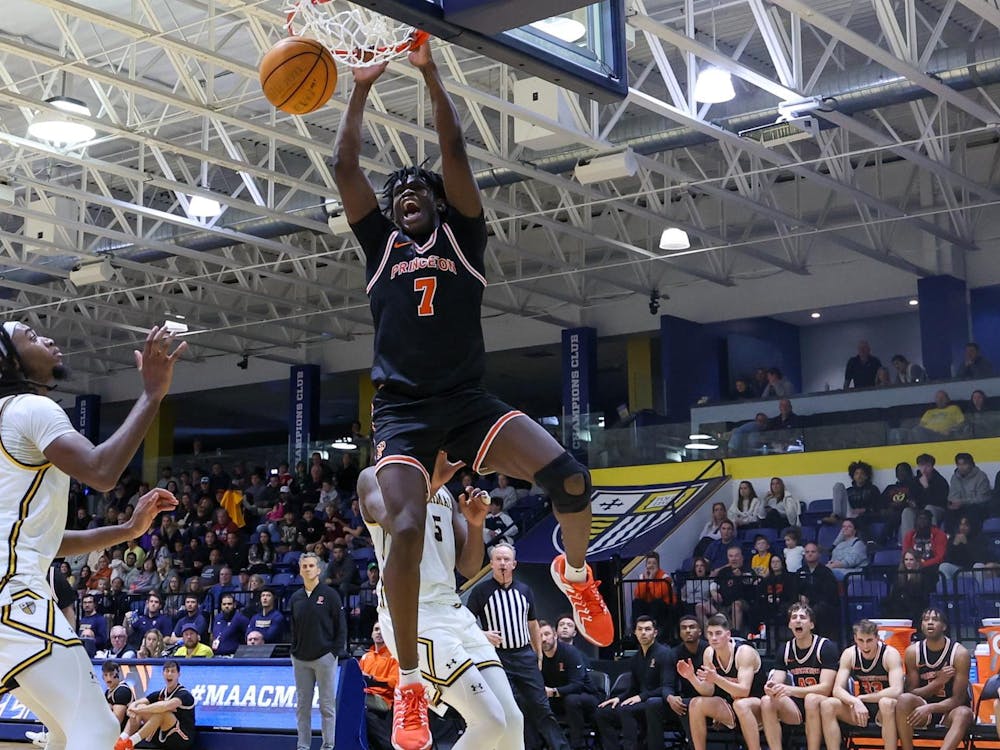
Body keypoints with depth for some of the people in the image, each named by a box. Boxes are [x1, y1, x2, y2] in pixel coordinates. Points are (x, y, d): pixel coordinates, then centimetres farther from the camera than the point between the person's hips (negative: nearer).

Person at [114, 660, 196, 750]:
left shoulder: (184, 694, -10)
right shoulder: (160, 694, 11)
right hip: (164, 739, 7)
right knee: (140, 706, -2)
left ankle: (130, 742, -34)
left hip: (183, 739, -7)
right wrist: (132, 707, -22)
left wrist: (140, 710, -27)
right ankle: (121, 740, -22)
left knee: (161, 710, -30)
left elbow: (167, 706, -31)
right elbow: (135, 703, 3)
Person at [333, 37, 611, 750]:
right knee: (406, 532, -20)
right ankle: (410, 685, -5)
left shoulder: (462, 235, 13)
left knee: (568, 476, -22)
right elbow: (346, 166, 10)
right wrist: (362, 88, 13)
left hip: (469, 402, 0)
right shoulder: (382, 243, 16)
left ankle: (575, 573, 10)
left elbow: (455, 152, 4)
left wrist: (431, 74, 4)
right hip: (402, 412, 0)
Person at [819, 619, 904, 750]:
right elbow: (837, 690, -12)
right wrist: (856, 702, -33)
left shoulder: (890, 654, -15)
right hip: (860, 706, 4)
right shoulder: (849, 654, -5)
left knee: (887, 703, -39)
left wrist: (861, 698, -23)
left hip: (884, 710, -4)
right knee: (827, 705, -21)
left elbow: (896, 691, -28)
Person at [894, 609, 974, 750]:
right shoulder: (913, 651, -6)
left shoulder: (960, 653, -14)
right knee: (904, 699, -30)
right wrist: (937, 682, -20)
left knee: (964, 714, -37)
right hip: (922, 708, 2)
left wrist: (928, 708, -30)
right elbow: (911, 693, -5)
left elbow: (958, 699, -15)